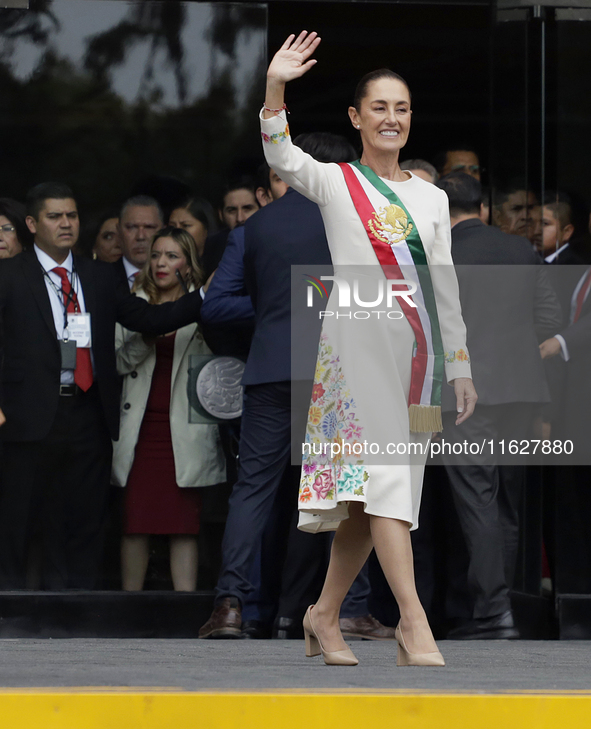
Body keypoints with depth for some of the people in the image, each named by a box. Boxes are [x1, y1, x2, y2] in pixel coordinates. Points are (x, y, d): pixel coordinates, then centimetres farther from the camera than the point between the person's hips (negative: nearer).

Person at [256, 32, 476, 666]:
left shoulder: (431, 198, 17)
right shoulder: (334, 181, 4)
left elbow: (444, 287, 18)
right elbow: (281, 158, -16)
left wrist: (460, 367, 15)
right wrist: (274, 89, -31)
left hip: (416, 349, 5)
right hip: (358, 339, -5)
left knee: (372, 494, 4)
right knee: (383, 472, -17)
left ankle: (324, 615, 14)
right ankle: (412, 620, -23)